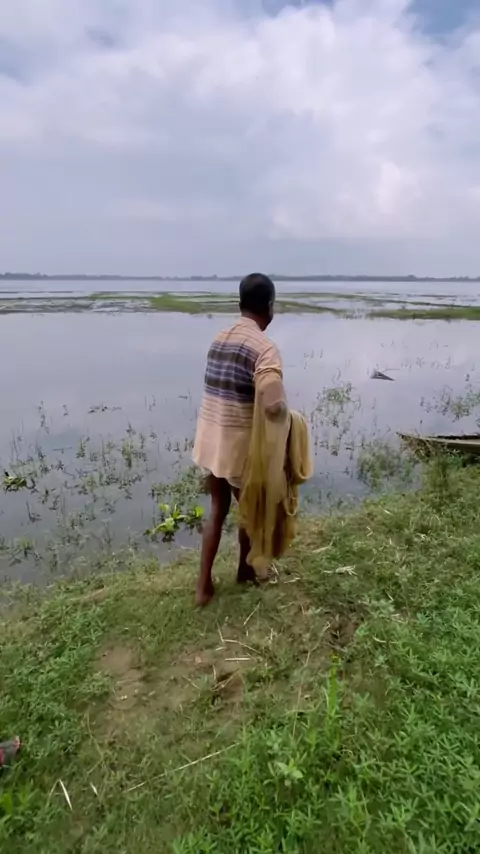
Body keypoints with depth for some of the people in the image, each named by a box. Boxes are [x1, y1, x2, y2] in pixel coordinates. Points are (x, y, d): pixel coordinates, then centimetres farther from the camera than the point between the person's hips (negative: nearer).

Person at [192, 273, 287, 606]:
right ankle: (245, 570, 42)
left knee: (217, 509, 21)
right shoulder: (265, 348, -20)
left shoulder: (220, 339, 6)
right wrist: (285, 409, -11)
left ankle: (204, 584, 27)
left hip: (209, 442, 7)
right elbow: (274, 406, -33)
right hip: (241, 448, -7)